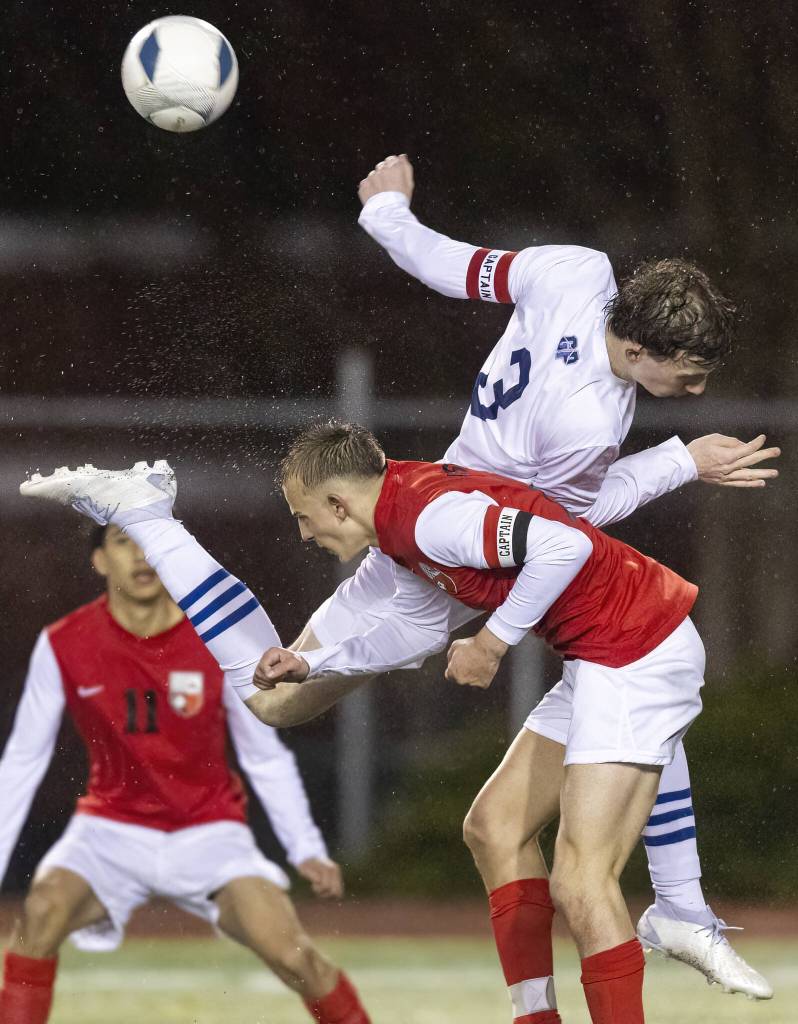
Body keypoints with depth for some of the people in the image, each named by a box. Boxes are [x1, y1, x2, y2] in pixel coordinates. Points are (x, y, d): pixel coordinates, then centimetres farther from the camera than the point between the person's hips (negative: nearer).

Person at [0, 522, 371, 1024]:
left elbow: (267, 758, 1)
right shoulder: (63, 647, -10)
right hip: (112, 828, 0)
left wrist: (308, 849, -7)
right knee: (43, 911, -30)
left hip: (208, 832, 0)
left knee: (287, 948, -23)